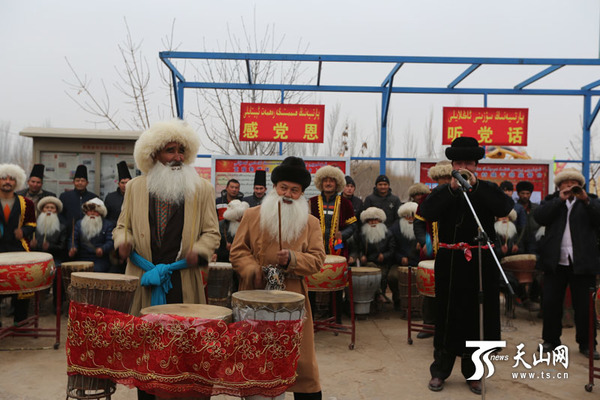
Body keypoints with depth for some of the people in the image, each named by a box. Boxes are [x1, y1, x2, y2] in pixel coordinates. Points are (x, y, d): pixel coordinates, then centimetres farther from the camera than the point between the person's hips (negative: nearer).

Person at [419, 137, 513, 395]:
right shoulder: (443, 192, 4)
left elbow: (504, 208, -14)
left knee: (478, 317, 7)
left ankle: (473, 373, 24)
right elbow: (426, 212, -13)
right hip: (450, 263, 0)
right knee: (448, 317, 7)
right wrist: (452, 187, -22)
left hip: (481, 263, 1)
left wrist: (475, 184, -21)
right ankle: (439, 372, 20)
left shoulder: (487, 190, 5)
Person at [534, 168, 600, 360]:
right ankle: (551, 340, 20)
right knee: (551, 303, 6)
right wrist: (560, 199, -13)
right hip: (555, 261, 1)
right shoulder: (552, 201, 11)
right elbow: (539, 216, -8)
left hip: (582, 262, -1)